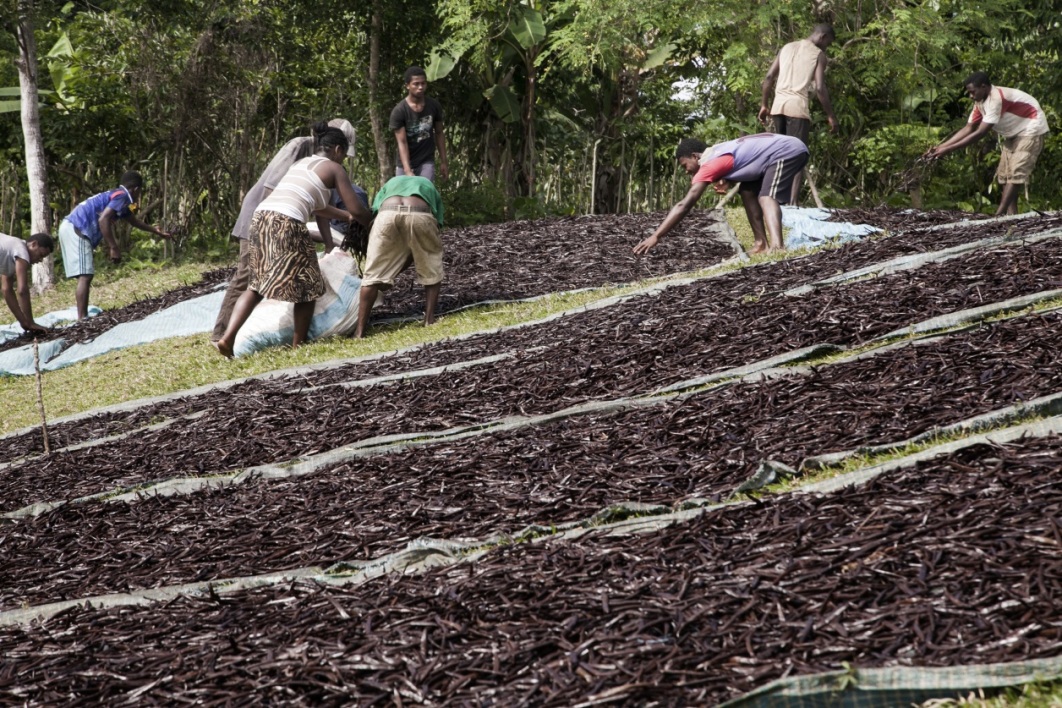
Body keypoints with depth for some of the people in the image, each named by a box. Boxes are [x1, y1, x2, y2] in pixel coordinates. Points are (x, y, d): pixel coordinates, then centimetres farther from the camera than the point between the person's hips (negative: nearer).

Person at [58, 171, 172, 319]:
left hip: (71, 228, 10)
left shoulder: (115, 196, 24)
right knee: (85, 275, -14)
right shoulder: (122, 196, -7)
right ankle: (82, 319, -19)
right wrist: (114, 248, -19)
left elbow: (133, 220, 42)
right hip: (76, 230, -10)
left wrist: (154, 230, 57)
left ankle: (83, 318, 14)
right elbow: (103, 219, -22)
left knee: (85, 276, 13)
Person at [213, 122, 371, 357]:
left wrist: (329, 243, 46)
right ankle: (298, 345, 14)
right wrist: (369, 223, 31)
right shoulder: (334, 169, 10)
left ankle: (227, 338, 0)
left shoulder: (300, 163, 31)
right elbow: (357, 210, 9)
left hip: (261, 217, 7)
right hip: (287, 224, -7)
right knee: (307, 285, 9)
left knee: (257, 284, 14)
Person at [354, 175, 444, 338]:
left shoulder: (390, 184, 44)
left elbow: (372, 219, 31)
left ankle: (359, 331, 8)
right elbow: (417, 246, 34)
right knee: (431, 270, 24)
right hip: (421, 215, -1)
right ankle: (429, 320, 19)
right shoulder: (430, 188, 41)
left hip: (387, 214, 1)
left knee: (373, 274, 11)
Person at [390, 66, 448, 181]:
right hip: (405, 164, -1)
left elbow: (439, 134, 8)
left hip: (427, 162, 1)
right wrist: (407, 171, -28)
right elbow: (402, 143, -18)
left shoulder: (434, 106, -4)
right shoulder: (399, 111, -15)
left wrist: (443, 162, 5)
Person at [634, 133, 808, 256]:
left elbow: (684, 205, -18)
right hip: (785, 148, 10)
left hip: (789, 151, -10)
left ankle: (776, 247, -47)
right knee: (748, 191, 17)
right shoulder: (717, 152, 13)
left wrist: (656, 237, -19)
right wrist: (725, 180, 2)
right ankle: (762, 243, 14)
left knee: (766, 198, -26)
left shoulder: (710, 164, -14)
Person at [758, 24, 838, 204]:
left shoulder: (787, 48, 18)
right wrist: (831, 116, 0)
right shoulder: (818, 54, 2)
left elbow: (768, 78, 13)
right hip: (798, 106, -5)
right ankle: (792, 203, -14)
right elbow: (820, 88, -7)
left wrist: (764, 105, 18)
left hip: (778, 105, 5)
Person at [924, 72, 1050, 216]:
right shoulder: (980, 103, -2)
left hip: (1031, 130, -10)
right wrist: (940, 146, -12)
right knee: (1005, 173, 7)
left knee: (1016, 172, -18)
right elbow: (968, 128, -2)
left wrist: (948, 150, -32)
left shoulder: (996, 99, -31)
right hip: (1014, 134, 10)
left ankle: (998, 215, -25)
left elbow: (980, 133, -33)